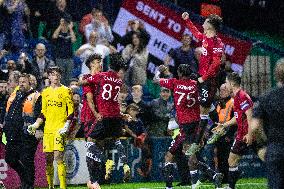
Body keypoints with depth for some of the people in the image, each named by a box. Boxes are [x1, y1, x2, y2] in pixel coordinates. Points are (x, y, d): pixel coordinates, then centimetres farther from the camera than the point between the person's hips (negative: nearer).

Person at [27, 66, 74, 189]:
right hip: (48, 128, 5)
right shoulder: (45, 92, 15)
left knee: (58, 157, -15)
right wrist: (35, 125, 9)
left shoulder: (65, 91, 0)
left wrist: (66, 126, -14)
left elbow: (71, 111, -3)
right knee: (48, 158, 5)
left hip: (60, 128, -5)